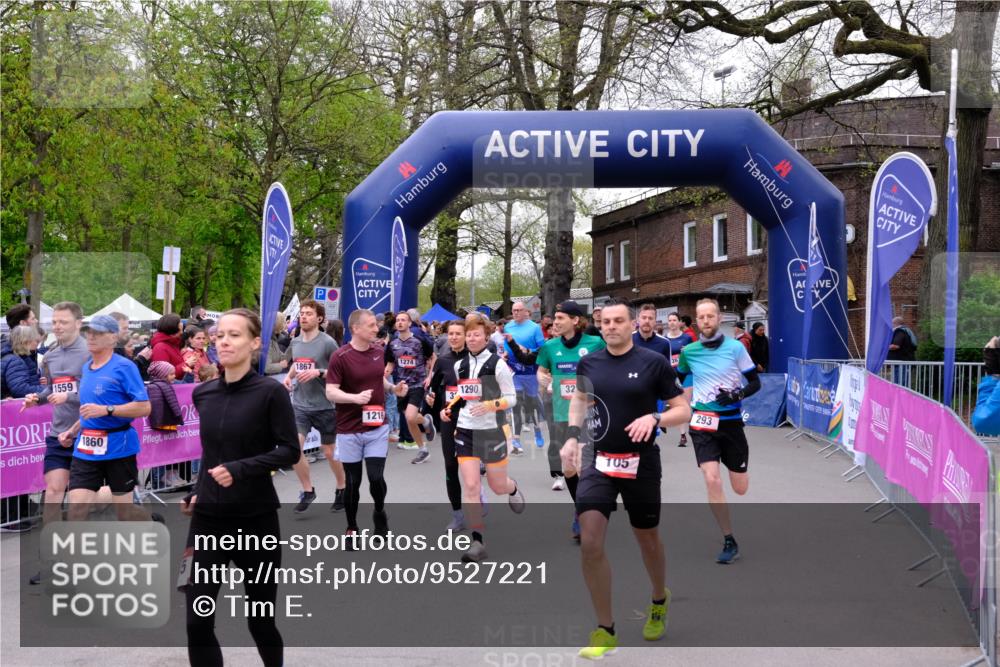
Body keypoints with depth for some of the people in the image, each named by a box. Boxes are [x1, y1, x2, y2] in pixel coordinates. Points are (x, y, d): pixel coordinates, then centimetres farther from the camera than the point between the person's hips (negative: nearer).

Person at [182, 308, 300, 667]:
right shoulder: (202, 393, 6)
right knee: (198, 622, -1)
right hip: (208, 519, 4)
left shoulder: (270, 392, -10)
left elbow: (289, 451, -11)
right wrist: (199, 493, 12)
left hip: (256, 519, -4)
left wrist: (239, 469, -20)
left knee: (260, 620, 10)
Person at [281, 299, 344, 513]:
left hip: (324, 406, -4)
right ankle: (307, 491, 10)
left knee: (329, 452, 9)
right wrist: (289, 376, 4)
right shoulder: (295, 342, 5)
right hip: (300, 405, 4)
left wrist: (318, 372, -24)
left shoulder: (327, 342, -12)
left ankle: (342, 489, 32)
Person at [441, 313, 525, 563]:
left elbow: (511, 398, -7)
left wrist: (490, 405, -24)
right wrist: (449, 409, 3)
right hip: (465, 430, 3)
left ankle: (513, 489, 48)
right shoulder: (459, 365, 7)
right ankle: (476, 541, -2)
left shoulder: (497, 364, -8)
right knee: (470, 486, -8)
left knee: (498, 486, 10)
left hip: (492, 430, -3)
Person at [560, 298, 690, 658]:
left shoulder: (654, 362, -9)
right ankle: (605, 630, 6)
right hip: (598, 462, 2)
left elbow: (684, 410, -5)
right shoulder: (588, 363, 1)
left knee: (647, 538, 15)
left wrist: (654, 418, -24)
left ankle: (659, 600, 47)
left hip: (641, 464, -2)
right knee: (590, 543, -10)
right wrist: (572, 436, 6)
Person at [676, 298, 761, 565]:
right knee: (712, 481, -15)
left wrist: (737, 395, -19)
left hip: (731, 422, 0)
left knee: (740, 489, 7)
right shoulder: (688, 351, -1)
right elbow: (677, 378, 17)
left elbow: (755, 382, -2)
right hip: (702, 423, 1)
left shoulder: (735, 348, -7)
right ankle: (729, 541, -1)